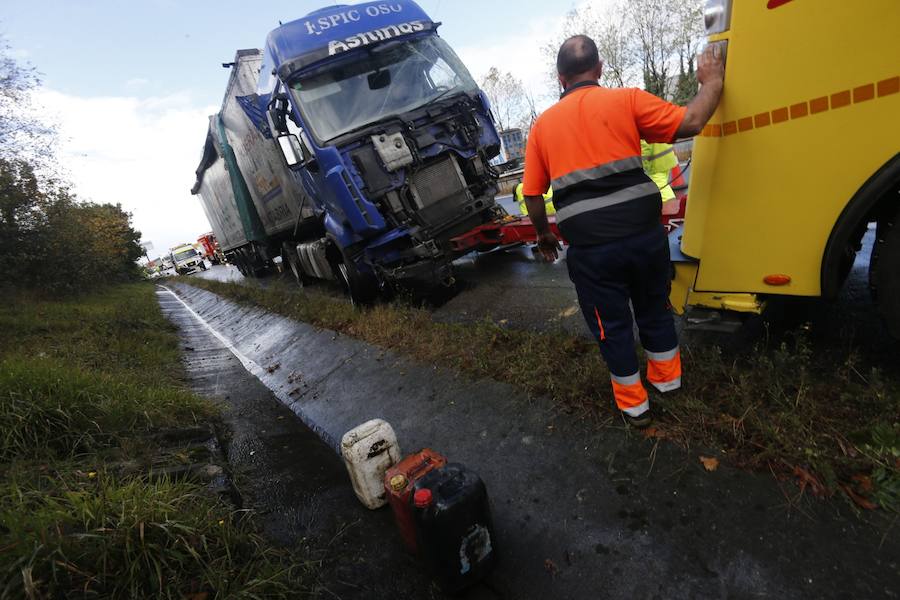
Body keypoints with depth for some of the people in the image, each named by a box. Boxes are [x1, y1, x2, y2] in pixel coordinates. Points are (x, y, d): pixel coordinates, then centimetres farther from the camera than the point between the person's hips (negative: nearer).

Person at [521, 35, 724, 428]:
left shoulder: (543, 124, 8)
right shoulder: (626, 99, 2)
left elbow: (532, 195, 8)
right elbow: (690, 123, -3)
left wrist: (544, 235, 24)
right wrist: (712, 82, 15)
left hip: (590, 247, 0)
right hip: (644, 233, 1)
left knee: (611, 323, 17)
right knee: (654, 308, 25)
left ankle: (634, 403, 32)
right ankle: (667, 378, 46)